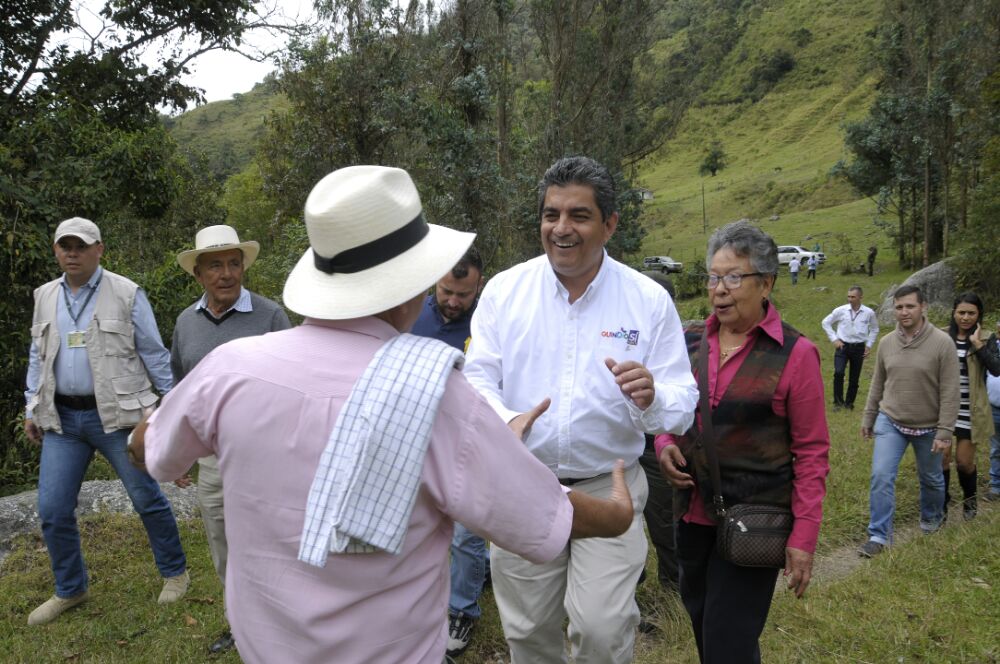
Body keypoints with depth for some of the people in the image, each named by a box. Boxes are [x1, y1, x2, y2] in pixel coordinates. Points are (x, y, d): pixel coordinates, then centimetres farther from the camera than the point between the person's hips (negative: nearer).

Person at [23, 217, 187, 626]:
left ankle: (174, 572, 24)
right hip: (62, 419, 5)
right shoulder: (45, 297, 9)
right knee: (53, 510, 6)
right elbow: (38, 357, 16)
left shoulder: (126, 294, -6)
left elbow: (154, 353, -3)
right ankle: (70, 590, 26)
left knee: (147, 498, 4)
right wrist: (31, 409, 14)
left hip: (117, 415, -4)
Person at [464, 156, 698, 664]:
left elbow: (683, 407, -5)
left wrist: (651, 399, -29)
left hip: (609, 488, -1)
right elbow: (476, 376, -3)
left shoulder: (649, 300, -6)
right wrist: (505, 422, -25)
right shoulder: (503, 290, -4)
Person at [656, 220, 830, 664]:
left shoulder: (795, 353, -10)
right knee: (702, 626, 21)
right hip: (693, 513, 5)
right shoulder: (691, 341, 2)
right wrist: (665, 445, -6)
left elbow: (811, 453, -8)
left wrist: (803, 538, -12)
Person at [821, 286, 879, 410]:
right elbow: (826, 322, 6)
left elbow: (874, 329, 15)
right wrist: (834, 339, 0)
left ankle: (849, 403, 23)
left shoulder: (869, 313, -3)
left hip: (859, 348, 1)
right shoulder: (840, 310, -6)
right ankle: (838, 400, -8)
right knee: (839, 373, -21)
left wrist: (869, 345, 8)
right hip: (842, 346, -1)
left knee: (854, 378, 7)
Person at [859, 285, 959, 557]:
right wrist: (868, 417, 11)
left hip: (928, 428, -2)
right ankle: (879, 535, 3)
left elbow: (950, 392, -14)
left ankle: (931, 517, 46)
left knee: (931, 479, 18)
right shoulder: (886, 343, -3)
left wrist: (945, 431, -16)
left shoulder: (942, 343, -15)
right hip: (890, 422, 2)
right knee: (881, 476, -7)